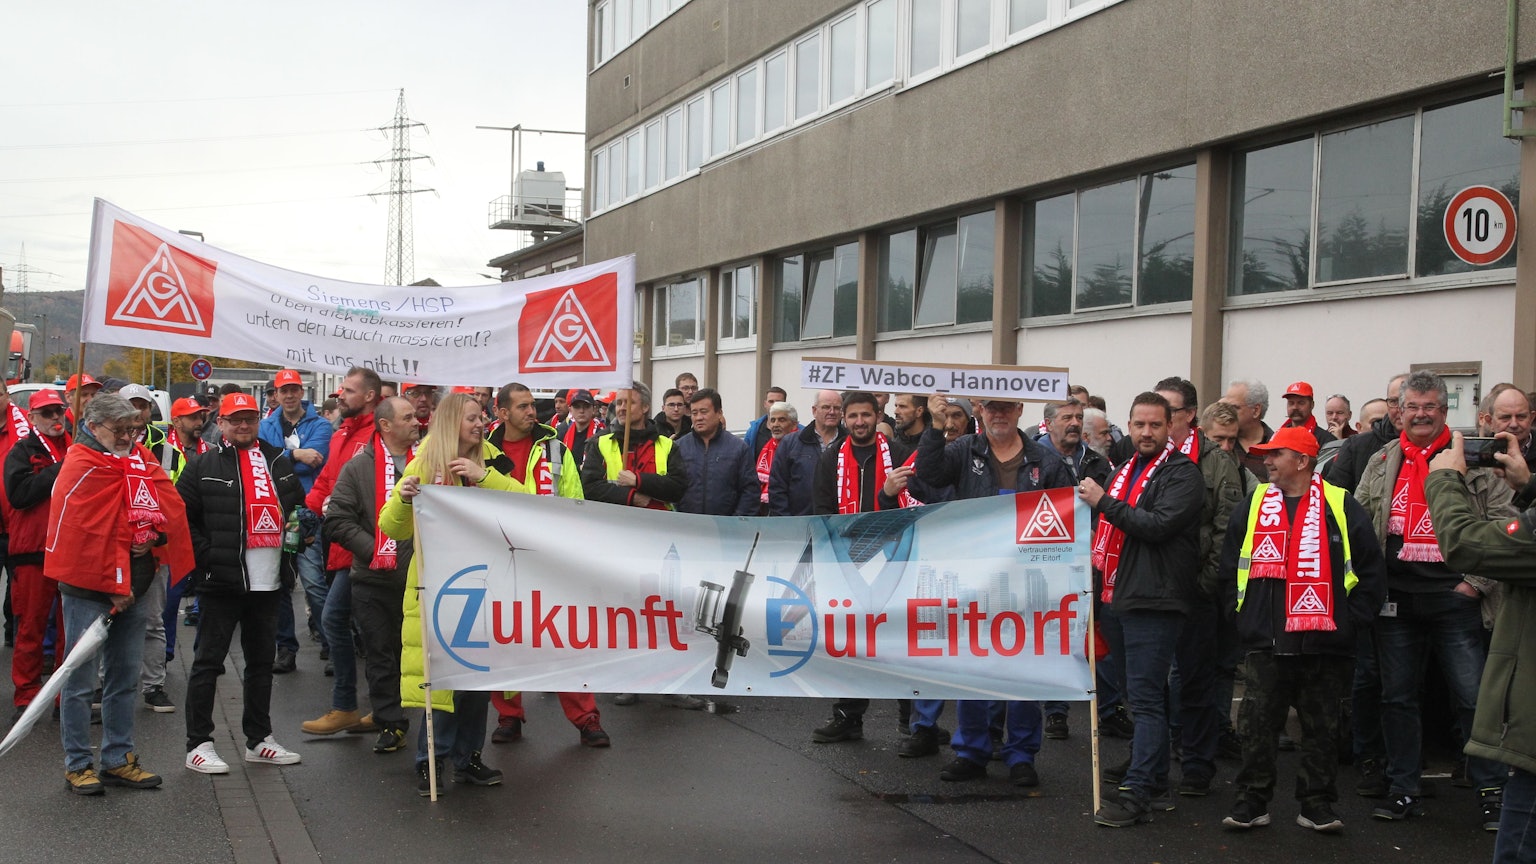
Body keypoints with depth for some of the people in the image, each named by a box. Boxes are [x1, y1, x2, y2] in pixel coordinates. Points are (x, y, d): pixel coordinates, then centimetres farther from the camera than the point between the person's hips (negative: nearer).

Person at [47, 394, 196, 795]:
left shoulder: (142, 461, 11)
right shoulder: (82, 466, -10)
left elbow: (172, 507, 4)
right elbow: (89, 531, -15)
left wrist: (155, 536, -15)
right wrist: (113, 586, -15)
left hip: (133, 588, 7)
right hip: (89, 586, -7)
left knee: (125, 678, 12)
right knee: (81, 679, 0)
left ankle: (119, 760, 21)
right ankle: (77, 765, 9)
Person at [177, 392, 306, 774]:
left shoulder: (278, 462, 12)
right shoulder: (204, 466, -2)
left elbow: (298, 505, 25)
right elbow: (182, 516, -4)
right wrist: (207, 555, -10)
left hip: (269, 581, 5)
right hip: (222, 582, -5)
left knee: (262, 660, 13)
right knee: (208, 661, -1)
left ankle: (258, 739, 24)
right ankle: (198, 744, 6)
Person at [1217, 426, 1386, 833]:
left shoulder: (1341, 507, 1)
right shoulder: (1253, 506, 8)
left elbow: (1372, 571, 3)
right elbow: (1230, 567, 14)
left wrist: (1349, 618, -2)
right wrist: (1242, 614, 5)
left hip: (1325, 646, -2)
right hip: (1265, 644, 2)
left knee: (1321, 727, 7)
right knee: (1258, 725, 3)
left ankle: (1316, 804, 17)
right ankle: (1252, 801, 12)